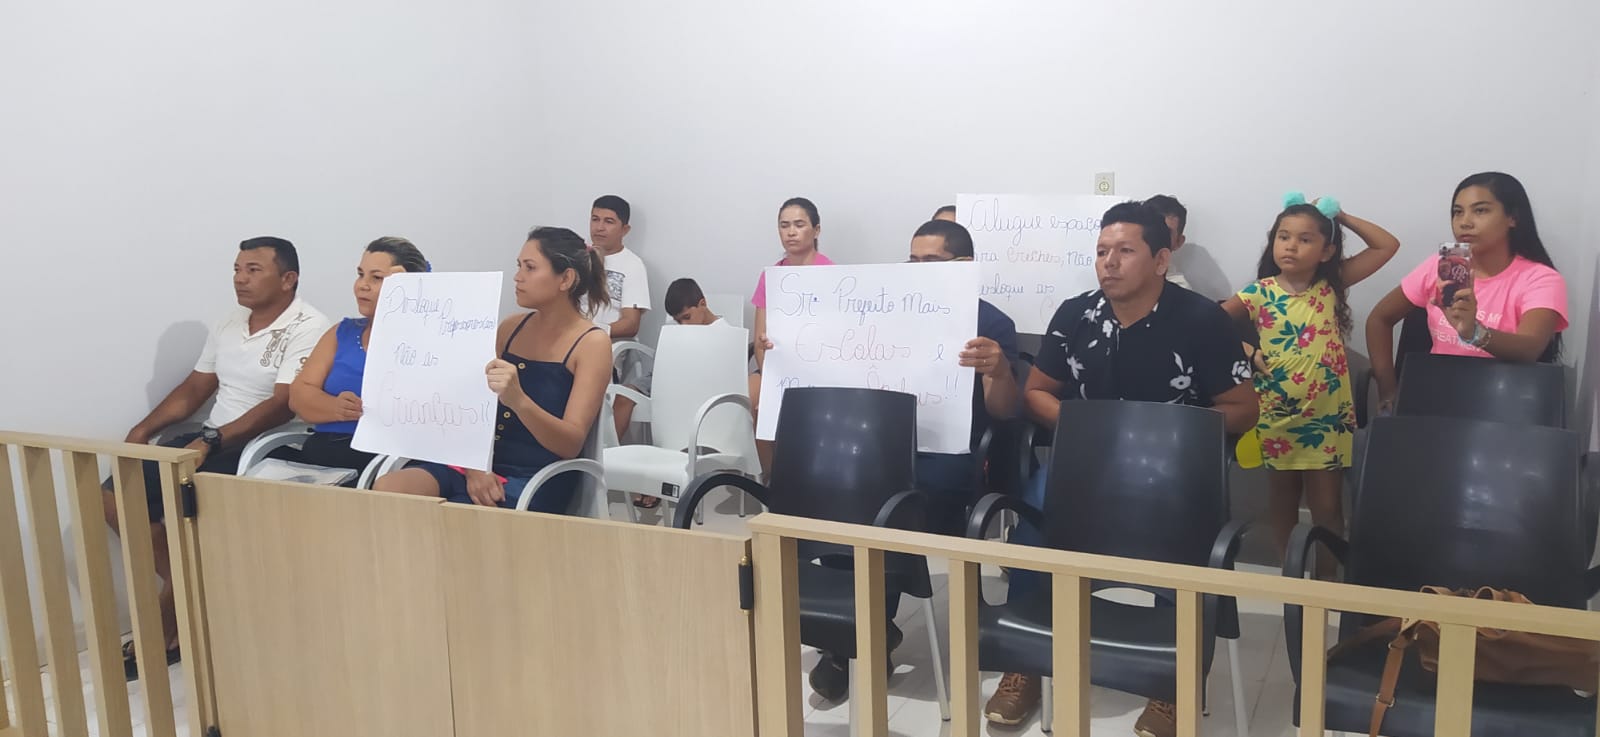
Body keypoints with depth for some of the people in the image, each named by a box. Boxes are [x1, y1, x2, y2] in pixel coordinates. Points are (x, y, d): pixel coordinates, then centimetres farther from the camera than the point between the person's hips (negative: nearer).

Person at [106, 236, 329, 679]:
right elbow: (194, 389, 19)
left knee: (169, 503, -26)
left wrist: (211, 441, -29)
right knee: (114, 497, -1)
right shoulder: (228, 324, 14)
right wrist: (144, 430, 5)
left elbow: (282, 405, -23)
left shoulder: (307, 328, -13)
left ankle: (165, 632, -6)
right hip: (210, 441, 9)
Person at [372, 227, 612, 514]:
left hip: (537, 480, -5)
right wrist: (474, 468, -8)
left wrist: (518, 400, -34)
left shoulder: (592, 344, -6)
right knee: (386, 488, -20)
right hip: (484, 465, 6)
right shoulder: (512, 327, 11)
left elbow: (571, 445, -16)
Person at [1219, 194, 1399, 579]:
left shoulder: (1332, 285, -2)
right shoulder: (1260, 293, -6)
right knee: (1283, 501, 13)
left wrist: (1342, 217, -4)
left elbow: (1387, 246, -1)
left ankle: (1325, 577, 19)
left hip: (1327, 417, 0)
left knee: (1327, 505, 5)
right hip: (1276, 416, 0)